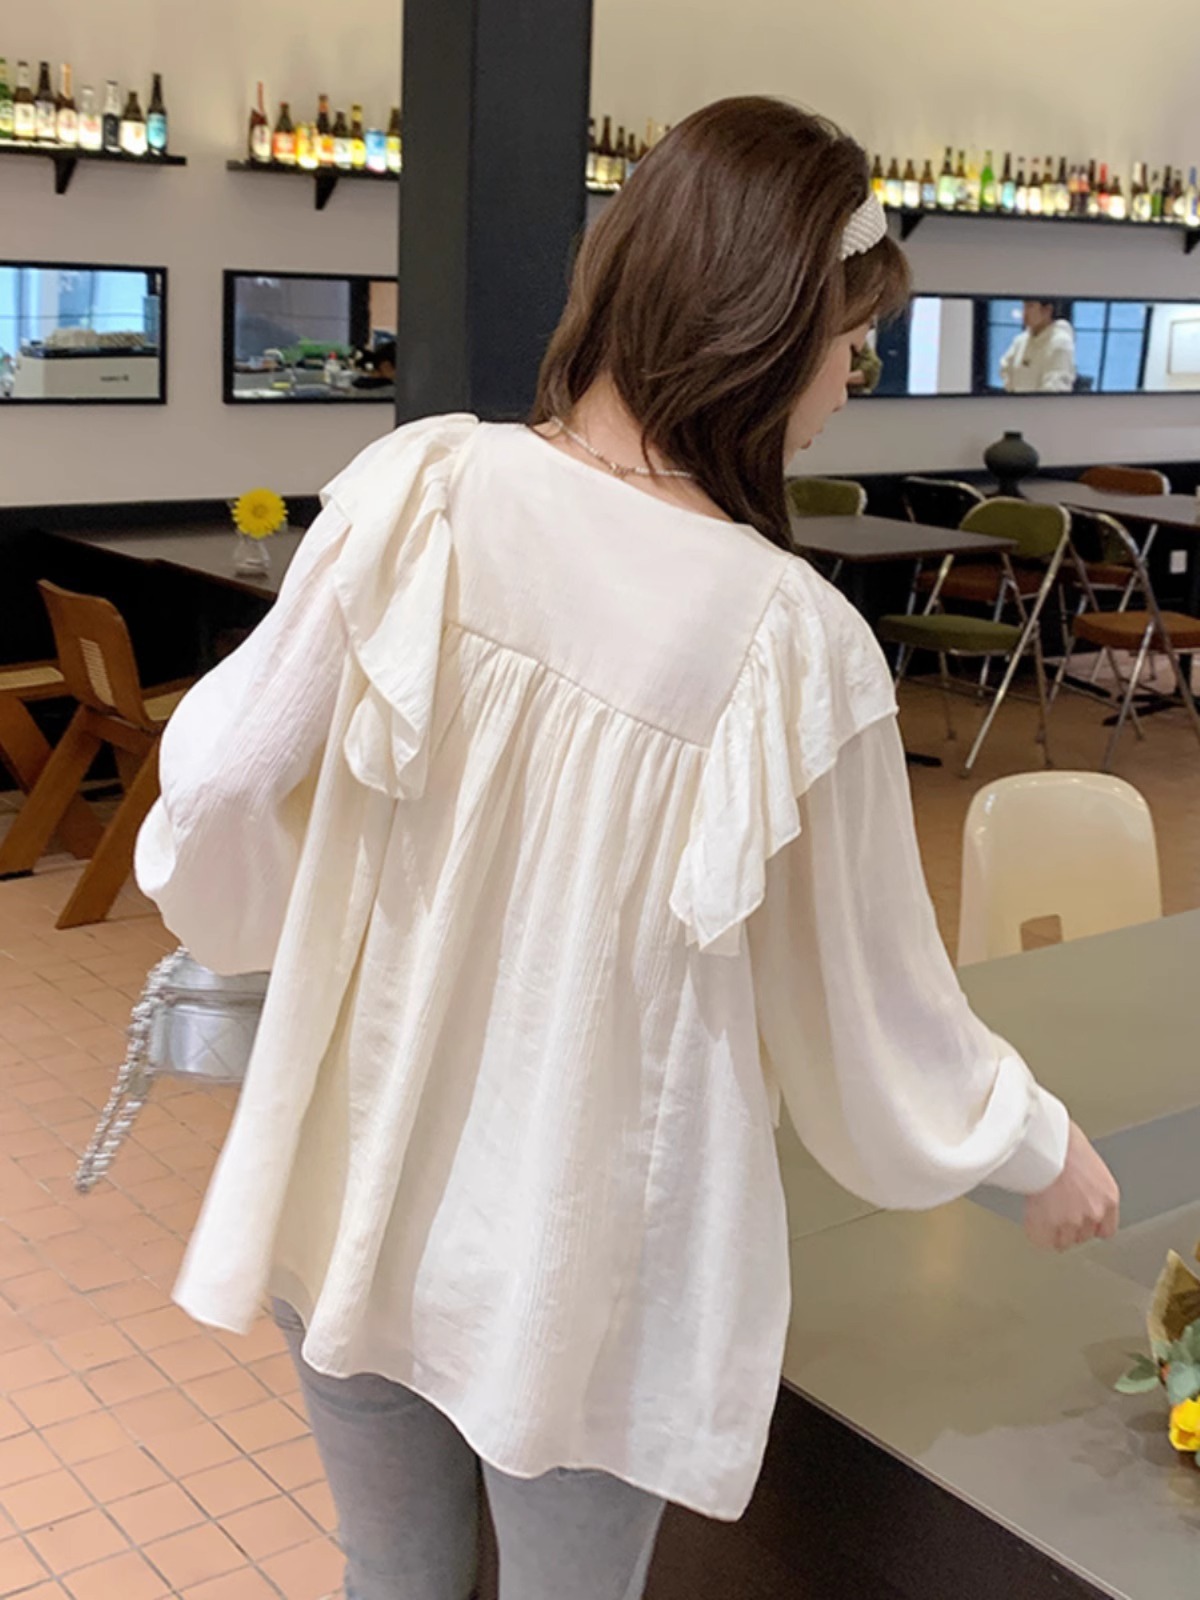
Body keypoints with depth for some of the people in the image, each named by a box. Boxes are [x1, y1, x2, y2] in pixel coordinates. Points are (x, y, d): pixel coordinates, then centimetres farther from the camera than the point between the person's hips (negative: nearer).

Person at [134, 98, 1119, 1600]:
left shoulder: (419, 486, -14)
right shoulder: (791, 640, -20)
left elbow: (222, 781, -9)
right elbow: (870, 999, -8)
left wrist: (269, 930, 14)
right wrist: (1038, 1147, 11)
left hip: (353, 1191, 3)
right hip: (577, 1255, -2)